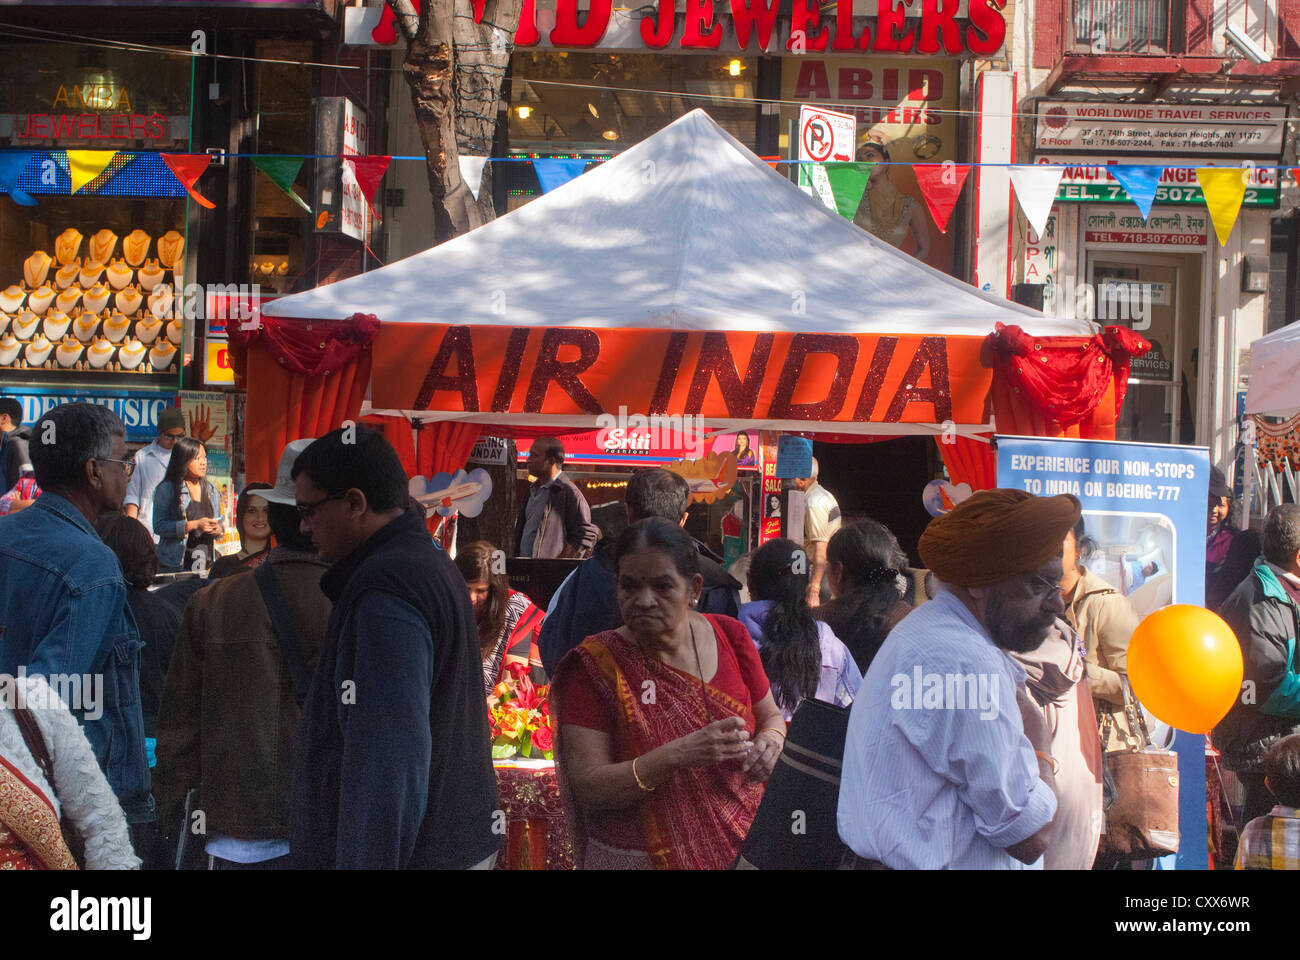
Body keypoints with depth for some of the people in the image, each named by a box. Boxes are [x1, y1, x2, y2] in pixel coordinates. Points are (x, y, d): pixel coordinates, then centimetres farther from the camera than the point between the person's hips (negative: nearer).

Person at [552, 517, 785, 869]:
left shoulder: (730, 636, -5)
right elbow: (587, 787, -19)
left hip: (741, 846, 3)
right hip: (637, 856, -3)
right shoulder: (593, 665, -15)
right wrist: (679, 755, -33)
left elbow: (771, 717, 9)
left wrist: (769, 744, -15)